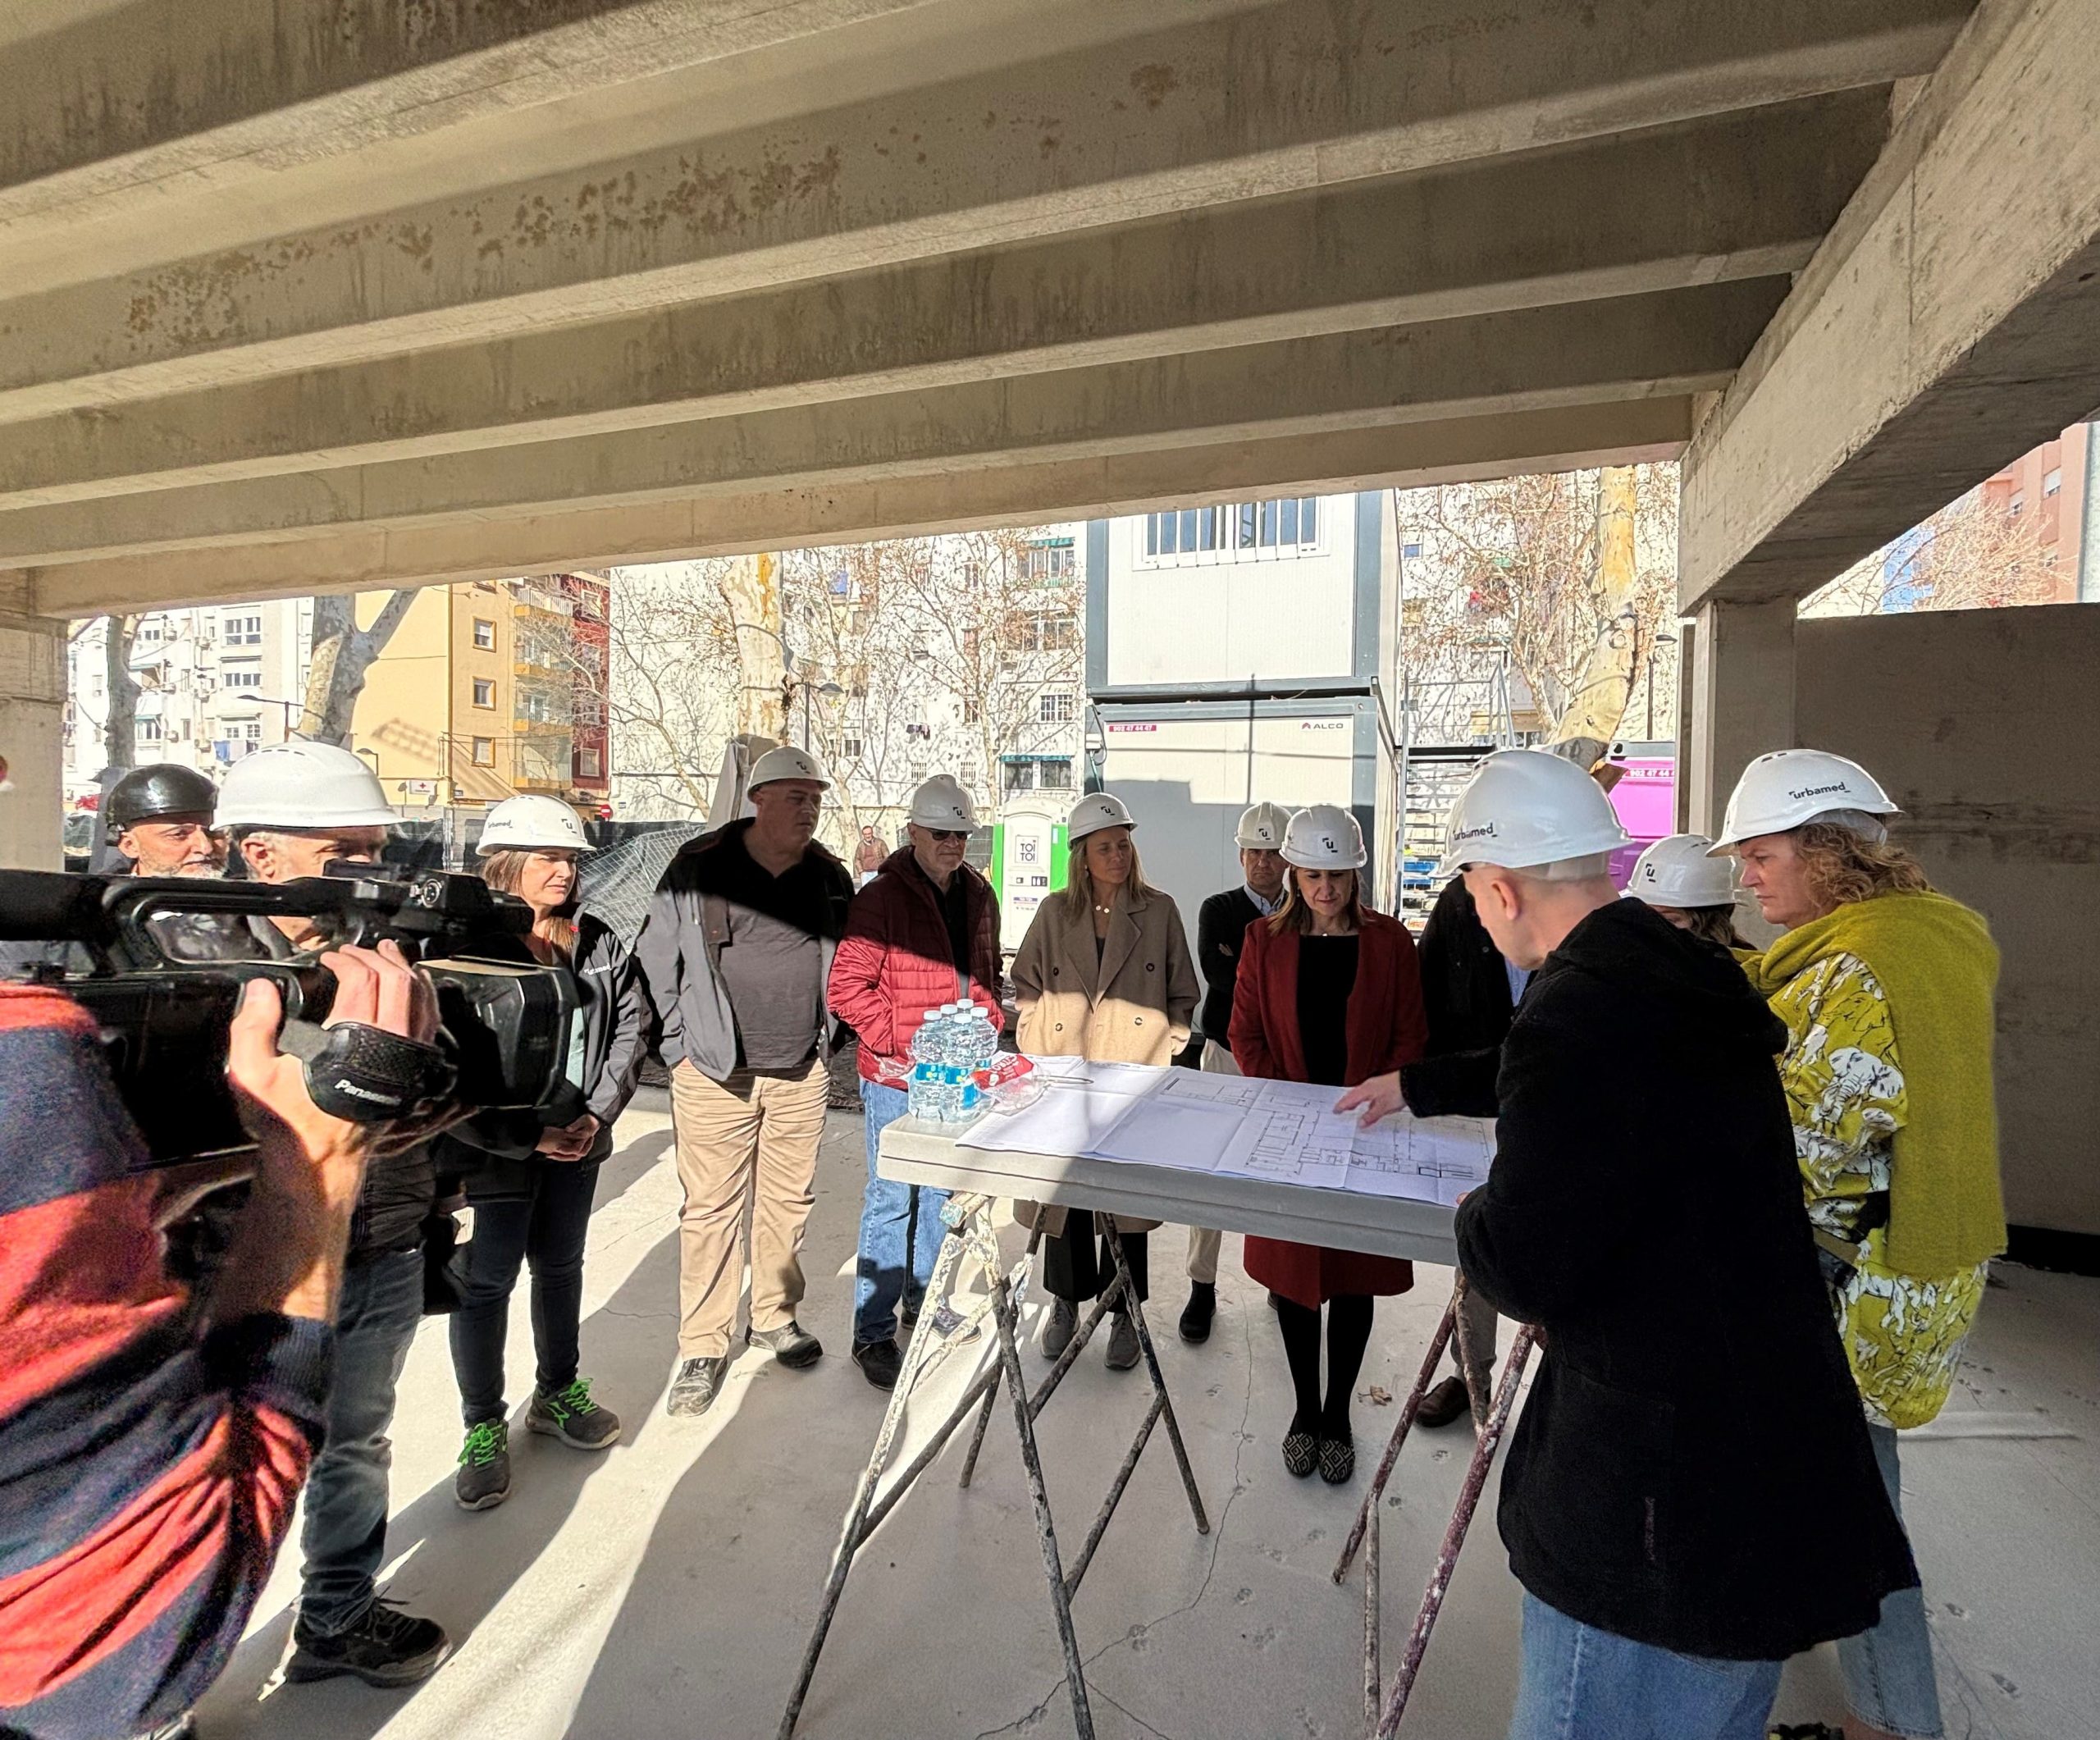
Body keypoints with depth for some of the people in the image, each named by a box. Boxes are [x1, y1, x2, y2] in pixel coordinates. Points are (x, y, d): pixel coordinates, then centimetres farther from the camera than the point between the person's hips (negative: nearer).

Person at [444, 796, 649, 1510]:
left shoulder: (598, 942, -1)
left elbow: (631, 1026, 3)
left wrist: (598, 1113, -8)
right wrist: (526, 1137, -18)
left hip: (575, 1143, 5)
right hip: (491, 1152, -5)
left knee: (560, 1267, 21)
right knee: (484, 1287, 9)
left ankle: (558, 1394, 42)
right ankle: (484, 1428, 30)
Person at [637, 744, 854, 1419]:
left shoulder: (830, 877, 4)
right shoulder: (699, 868, -8)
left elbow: (845, 964, 16)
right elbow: (654, 960, -1)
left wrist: (824, 1036, 12)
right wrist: (681, 1045, -2)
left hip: (801, 1076, 4)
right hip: (716, 1077, -3)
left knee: (789, 1201, 14)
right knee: (711, 1210, 4)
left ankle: (775, 1317, 34)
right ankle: (702, 1349, 20)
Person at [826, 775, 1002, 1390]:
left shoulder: (977, 894, 7)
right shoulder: (882, 897, -14)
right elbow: (847, 988, -16)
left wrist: (985, 1020, 1)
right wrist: (907, 1042, -19)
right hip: (898, 1078, -6)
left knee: (939, 1189, 20)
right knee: (892, 1199, 1)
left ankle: (922, 1294, 40)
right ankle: (872, 1333, 16)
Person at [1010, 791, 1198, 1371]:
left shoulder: (1159, 911, 0)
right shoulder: (1055, 912, 4)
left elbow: (1182, 995, 6)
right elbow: (1027, 985, 12)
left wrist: (1166, 1049, -1)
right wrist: (1038, 1046, 2)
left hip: (1134, 1080, -1)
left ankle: (1124, 1312, 25)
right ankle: (1065, 1300, 31)